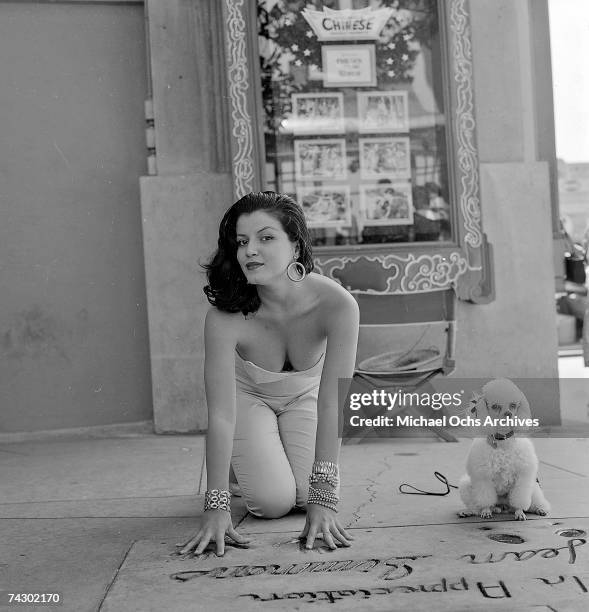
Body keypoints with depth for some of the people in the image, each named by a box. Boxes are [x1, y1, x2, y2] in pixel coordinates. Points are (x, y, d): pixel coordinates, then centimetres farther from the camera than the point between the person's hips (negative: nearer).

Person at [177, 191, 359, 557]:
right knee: (273, 502, -15)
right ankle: (243, 465, 20)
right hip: (247, 394, -1)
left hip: (304, 395, 1)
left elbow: (331, 404, -34)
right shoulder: (225, 318, -36)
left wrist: (323, 498, -37)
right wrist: (217, 507, -37)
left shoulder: (338, 304, -36)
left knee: (309, 495, -13)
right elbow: (221, 414, -33)